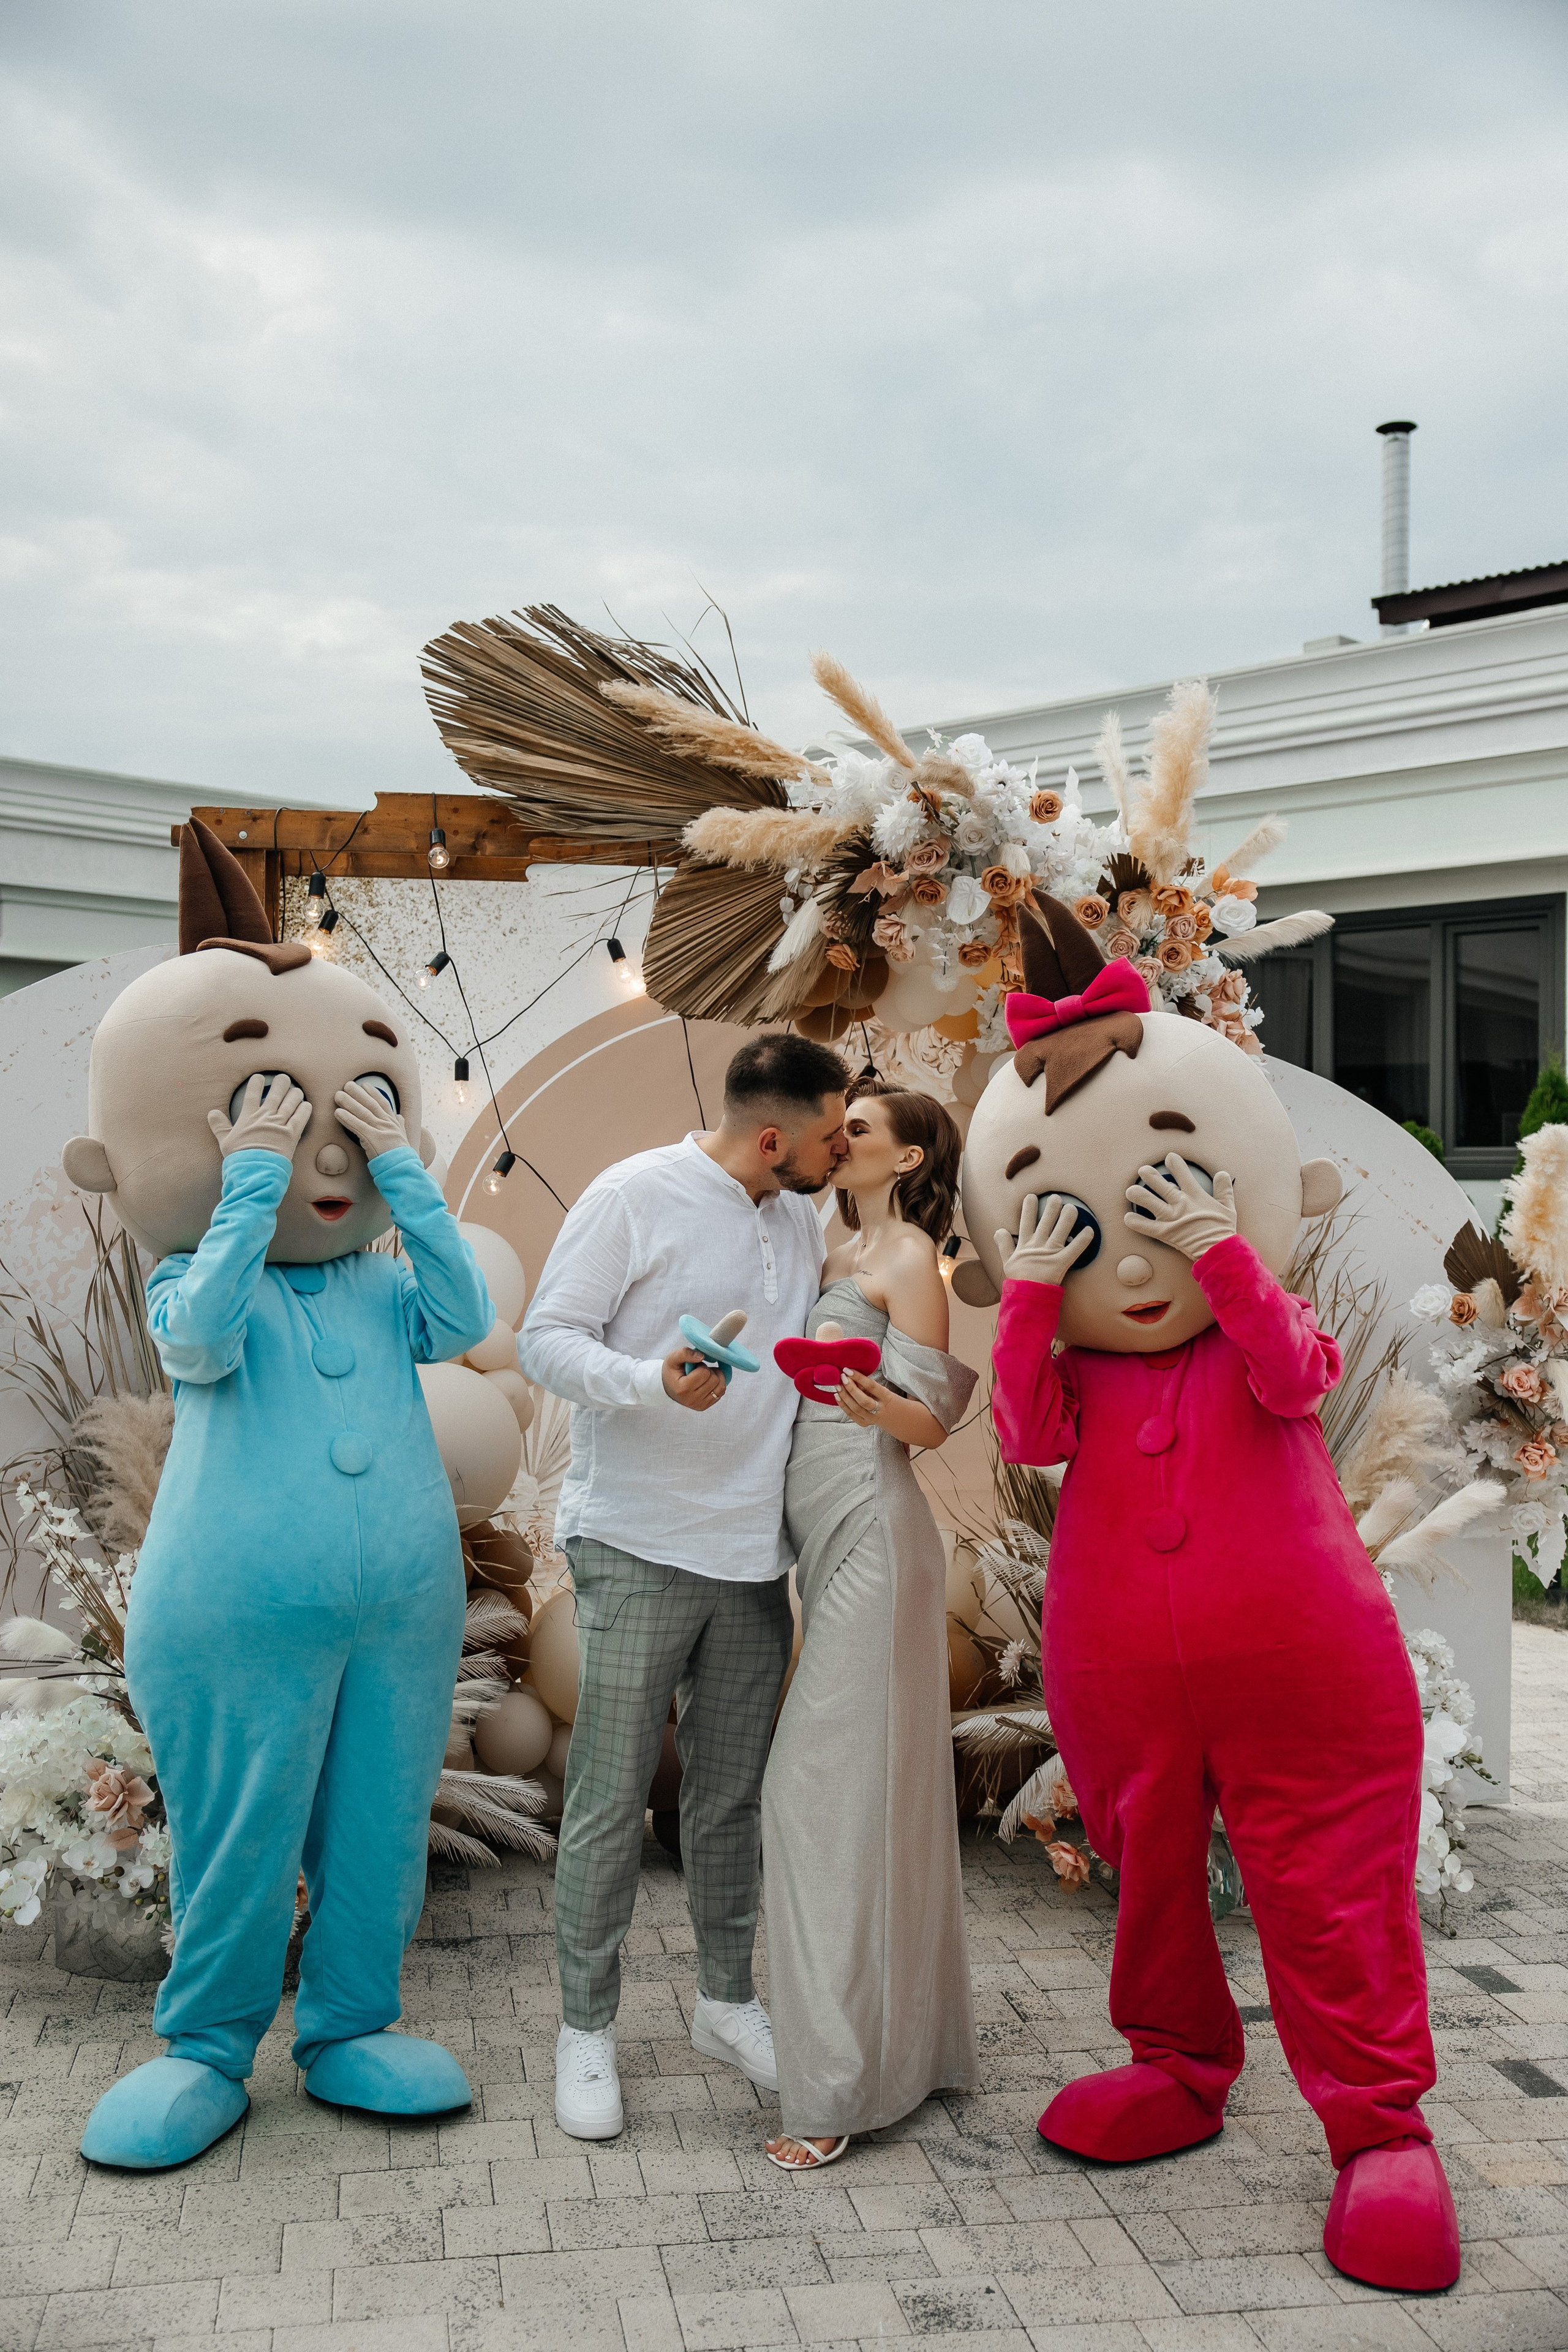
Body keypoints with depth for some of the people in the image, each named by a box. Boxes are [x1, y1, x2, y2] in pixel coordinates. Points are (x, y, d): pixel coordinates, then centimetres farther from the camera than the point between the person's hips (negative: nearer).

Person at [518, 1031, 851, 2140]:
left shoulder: (804, 1222, 12)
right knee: (611, 1801, 2)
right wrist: (655, 1382, -26)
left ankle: (728, 2000, 31)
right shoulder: (634, 1197, -9)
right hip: (637, 1548, -6)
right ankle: (588, 2027, 18)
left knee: (732, 1796, 15)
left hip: (754, 1552, 6)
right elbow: (548, 1338, -10)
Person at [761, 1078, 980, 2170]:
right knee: (877, 1785, 12)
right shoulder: (841, 1257, 18)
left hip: (872, 1532, -9)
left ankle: (845, 2082, -3)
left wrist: (876, 1404, -30)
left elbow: (931, 1420, -12)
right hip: (831, 1537, 9)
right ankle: (913, 2041, 22)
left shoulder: (910, 1260, -6)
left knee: (835, 1787, -9)